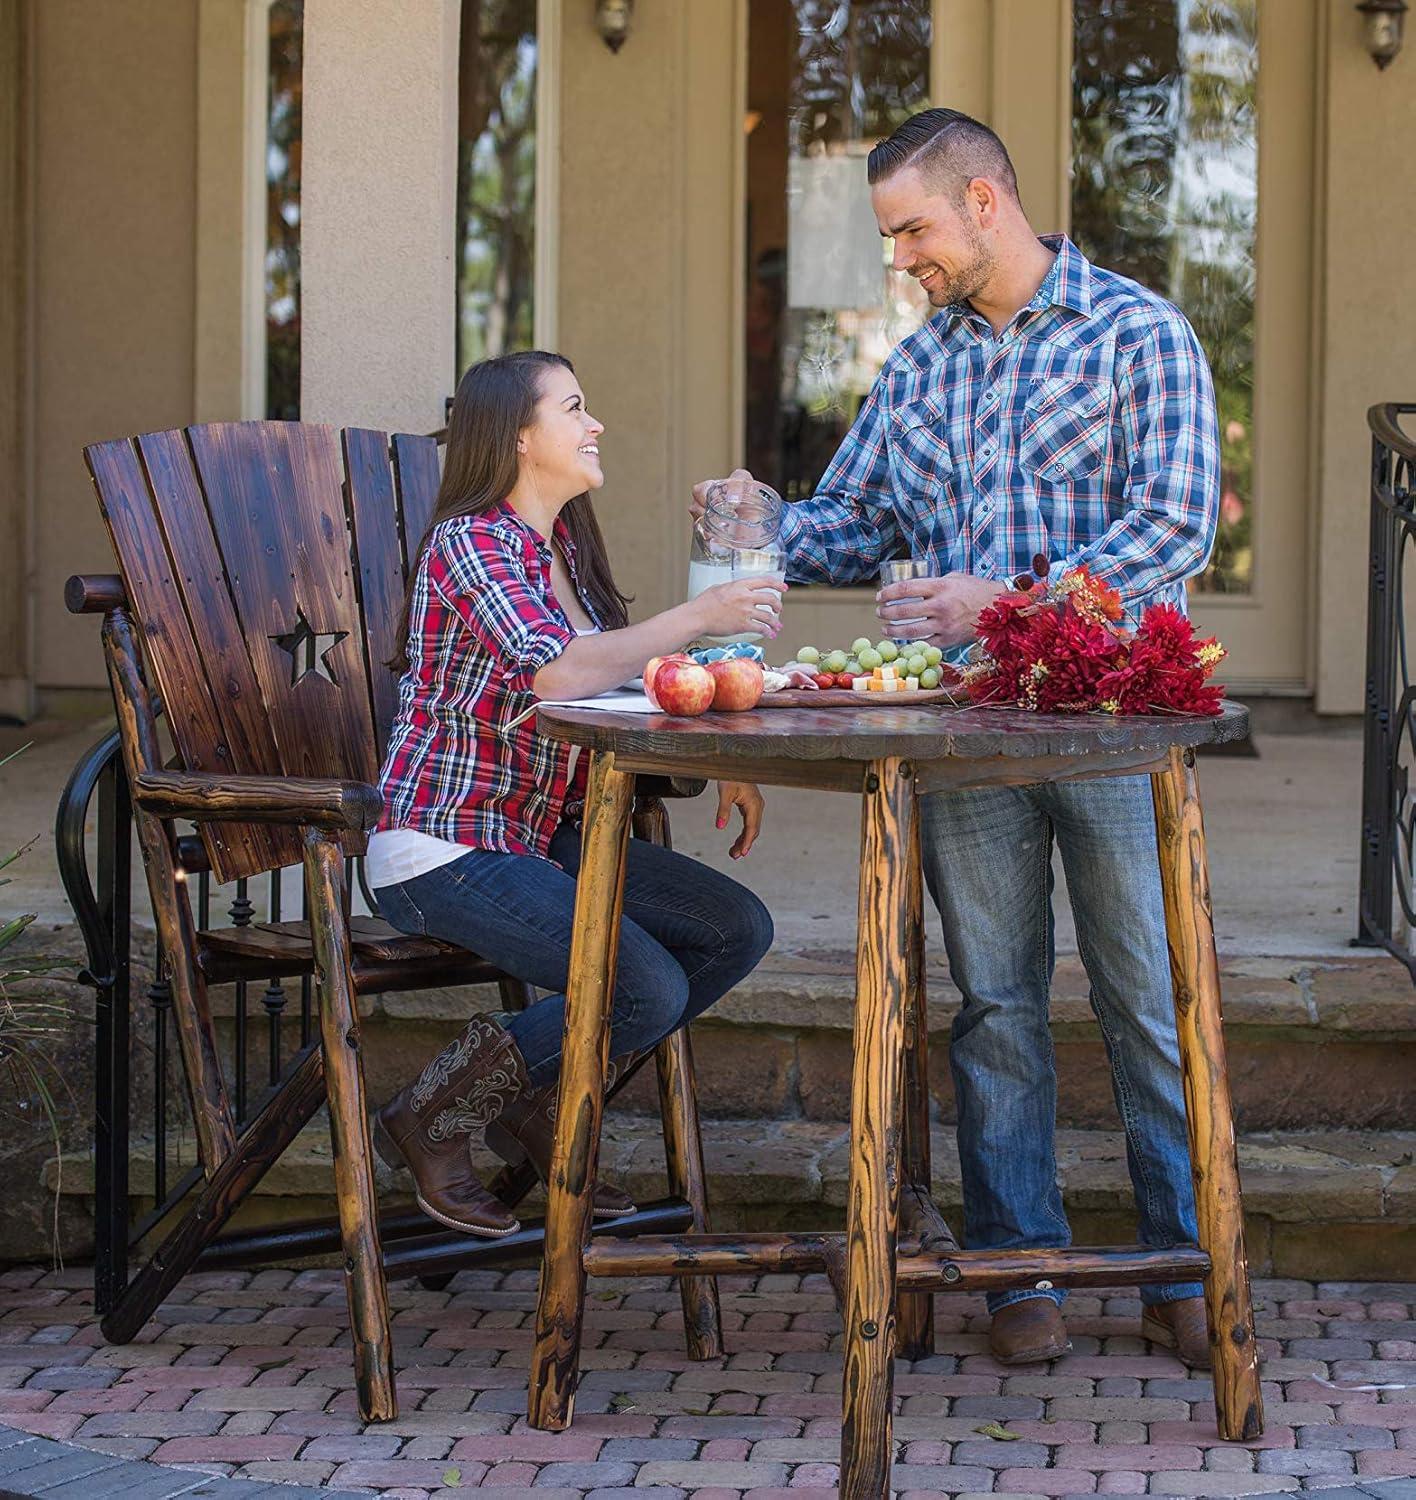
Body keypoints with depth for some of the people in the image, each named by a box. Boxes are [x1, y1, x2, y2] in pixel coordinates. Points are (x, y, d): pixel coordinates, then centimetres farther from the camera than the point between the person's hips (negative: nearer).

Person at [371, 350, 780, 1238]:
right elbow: (556, 673, -30)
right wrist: (699, 618, -29)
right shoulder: (470, 543, -14)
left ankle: (539, 1112, 11)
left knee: (738, 931, -2)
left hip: (544, 840, 9)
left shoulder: (567, 548, 13)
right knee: (649, 990, -21)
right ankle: (432, 1122, -2)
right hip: (442, 847, -9)